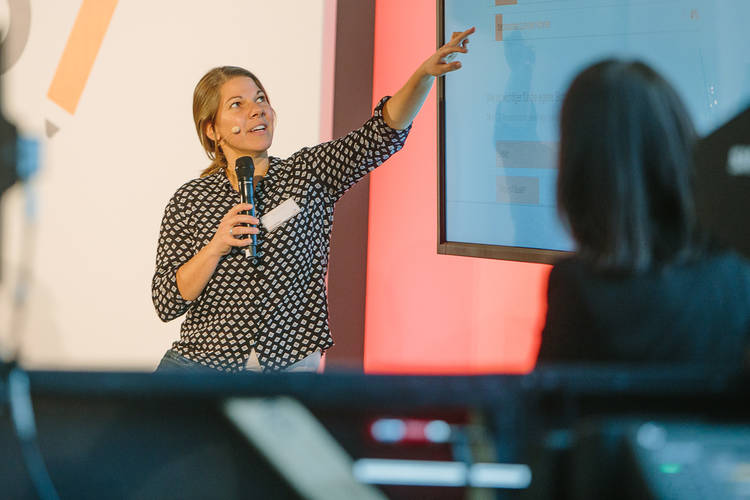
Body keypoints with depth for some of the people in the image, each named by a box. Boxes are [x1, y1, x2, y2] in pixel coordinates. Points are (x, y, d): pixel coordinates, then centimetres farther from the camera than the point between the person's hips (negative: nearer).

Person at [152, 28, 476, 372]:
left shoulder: (309, 175, 3)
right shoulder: (189, 201, 0)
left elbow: (382, 135, -10)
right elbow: (167, 304, -3)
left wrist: (423, 74, -25)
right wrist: (216, 248, -18)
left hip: (291, 366, 0)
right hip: (203, 362, 0)